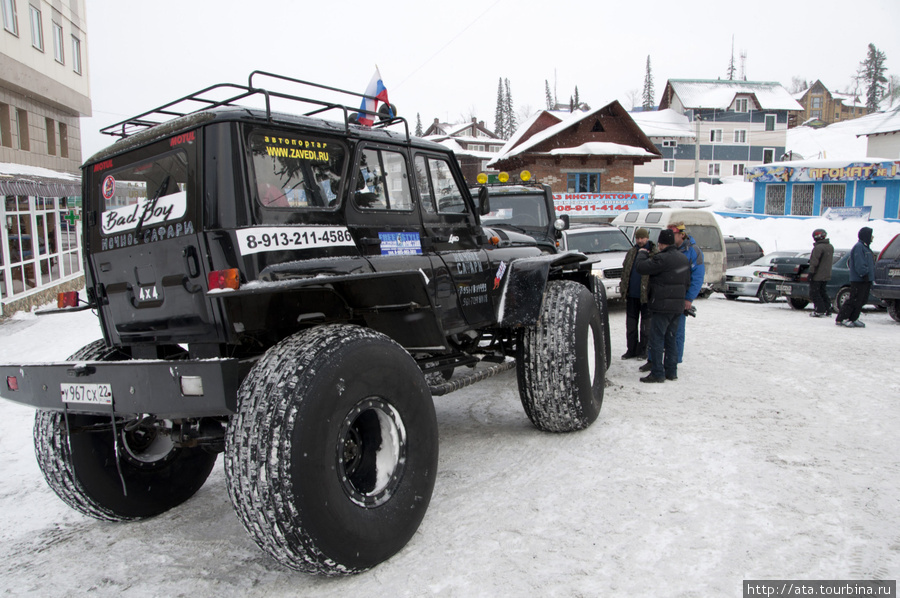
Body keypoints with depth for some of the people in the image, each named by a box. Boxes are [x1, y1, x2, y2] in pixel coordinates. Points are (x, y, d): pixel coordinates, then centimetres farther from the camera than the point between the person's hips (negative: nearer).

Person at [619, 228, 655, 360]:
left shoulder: (654, 254, -5)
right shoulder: (631, 253, 11)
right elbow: (625, 271, 16)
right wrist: (623, 288, 11)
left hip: (646, 295, -5)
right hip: (631, 295, 5)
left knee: (645, 325, 5)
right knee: (631, 324, 11)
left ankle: (643, 350, 15)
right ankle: (631, 350, 20)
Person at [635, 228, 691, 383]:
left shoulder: (662, 259, -19)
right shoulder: (684, 259, 11)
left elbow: (641, 267, -18)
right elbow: (687, 282, 19)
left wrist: (642, 253, 1)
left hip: (662, 306, -8)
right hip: (678, 306, 8)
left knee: (657, 339, -2)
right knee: (671, 339, 15)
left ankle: (657, 373, -2)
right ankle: (671, 372, 19)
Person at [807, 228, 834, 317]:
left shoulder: (818, 247, -18)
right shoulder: (830, 247, 11)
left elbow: (815, 262, -20)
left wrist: (811, 273, -16)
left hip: (817, 276, -9)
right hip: (826, 275, 9)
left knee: (814, 293, -2)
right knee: (822, 292, 18)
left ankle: (820, 311, -6)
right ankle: (827, 309, 17)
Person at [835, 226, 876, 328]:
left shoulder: (866, 247, 20)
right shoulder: (858, 247, -13)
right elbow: (859, 264, -20)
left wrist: (870, 277, 18)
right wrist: (864, 274, -22)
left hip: (866, 279, 10)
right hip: (858, 280, -10)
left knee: (862, 300, 11)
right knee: (854, 300, -10)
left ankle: (853, 319, 16)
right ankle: (841, 319, -6)